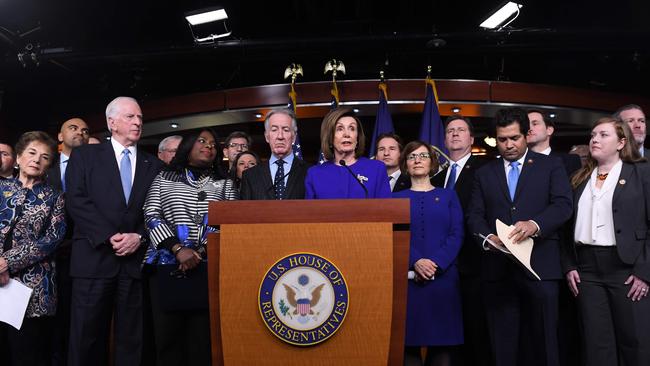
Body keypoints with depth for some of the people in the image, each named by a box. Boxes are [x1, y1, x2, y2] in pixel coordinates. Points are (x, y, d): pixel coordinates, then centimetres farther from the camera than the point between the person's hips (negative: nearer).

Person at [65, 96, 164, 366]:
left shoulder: (153, 165, 14)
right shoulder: (84, 156, 8)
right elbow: (76, 201, -4)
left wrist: (139, 236, -10)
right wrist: (109, 237, -12)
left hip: (136, 260, 2)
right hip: (94, 258, -2)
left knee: (131, 339, 6)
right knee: (86, 337, 3)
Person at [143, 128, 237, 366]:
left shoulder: (225, 185, 15)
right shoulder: (164, 178, 14)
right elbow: (151, 217, 2)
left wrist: (201, 252, -10)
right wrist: (178, 249, -11)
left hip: (209, 269, 0)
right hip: (168, 266, 0)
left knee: (203, 336, -2)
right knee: (167, 334, 1)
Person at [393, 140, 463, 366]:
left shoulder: (448, 196, 12)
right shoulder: (397, 198, 11)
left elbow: (456, 235, 2)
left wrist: (436, 263, -13)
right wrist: (415, 262, -17)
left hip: (443, 276, 1)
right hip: (408, 277, 0)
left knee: (443, 340, 2)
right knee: (409, 340, -1)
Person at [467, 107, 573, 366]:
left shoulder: (551, 166, 9)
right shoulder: (484, 173, 16)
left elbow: (563, 205, -3)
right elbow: (475, 215, 9)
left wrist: (535, 224, -22)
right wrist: (487, 237, -12)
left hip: (540, 266, -2)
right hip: (497, 268, 2)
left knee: (541, 341, 3)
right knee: (502, 343, 6)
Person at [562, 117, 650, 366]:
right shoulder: (580, 179, 13)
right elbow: (569, 226, 13)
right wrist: (568, 266, 3)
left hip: (627, 267, -3)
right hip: (586, 269, 3)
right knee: (596, 343, 7)